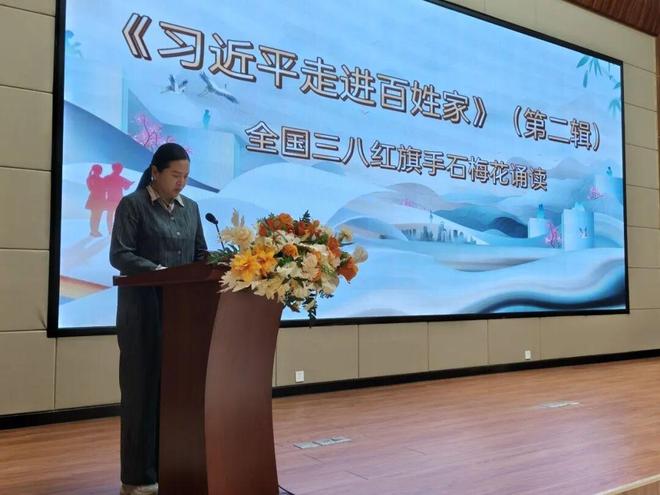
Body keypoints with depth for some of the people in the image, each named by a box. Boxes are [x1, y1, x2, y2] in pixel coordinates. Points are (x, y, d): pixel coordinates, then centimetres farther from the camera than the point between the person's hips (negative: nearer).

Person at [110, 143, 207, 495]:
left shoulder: (190, 208, 13)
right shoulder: (132, 204, -3)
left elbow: (200, 254, 15)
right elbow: (119, 255, -11)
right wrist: (157, 270, -25)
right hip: (143, 311, -5)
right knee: (143, 391, 1)